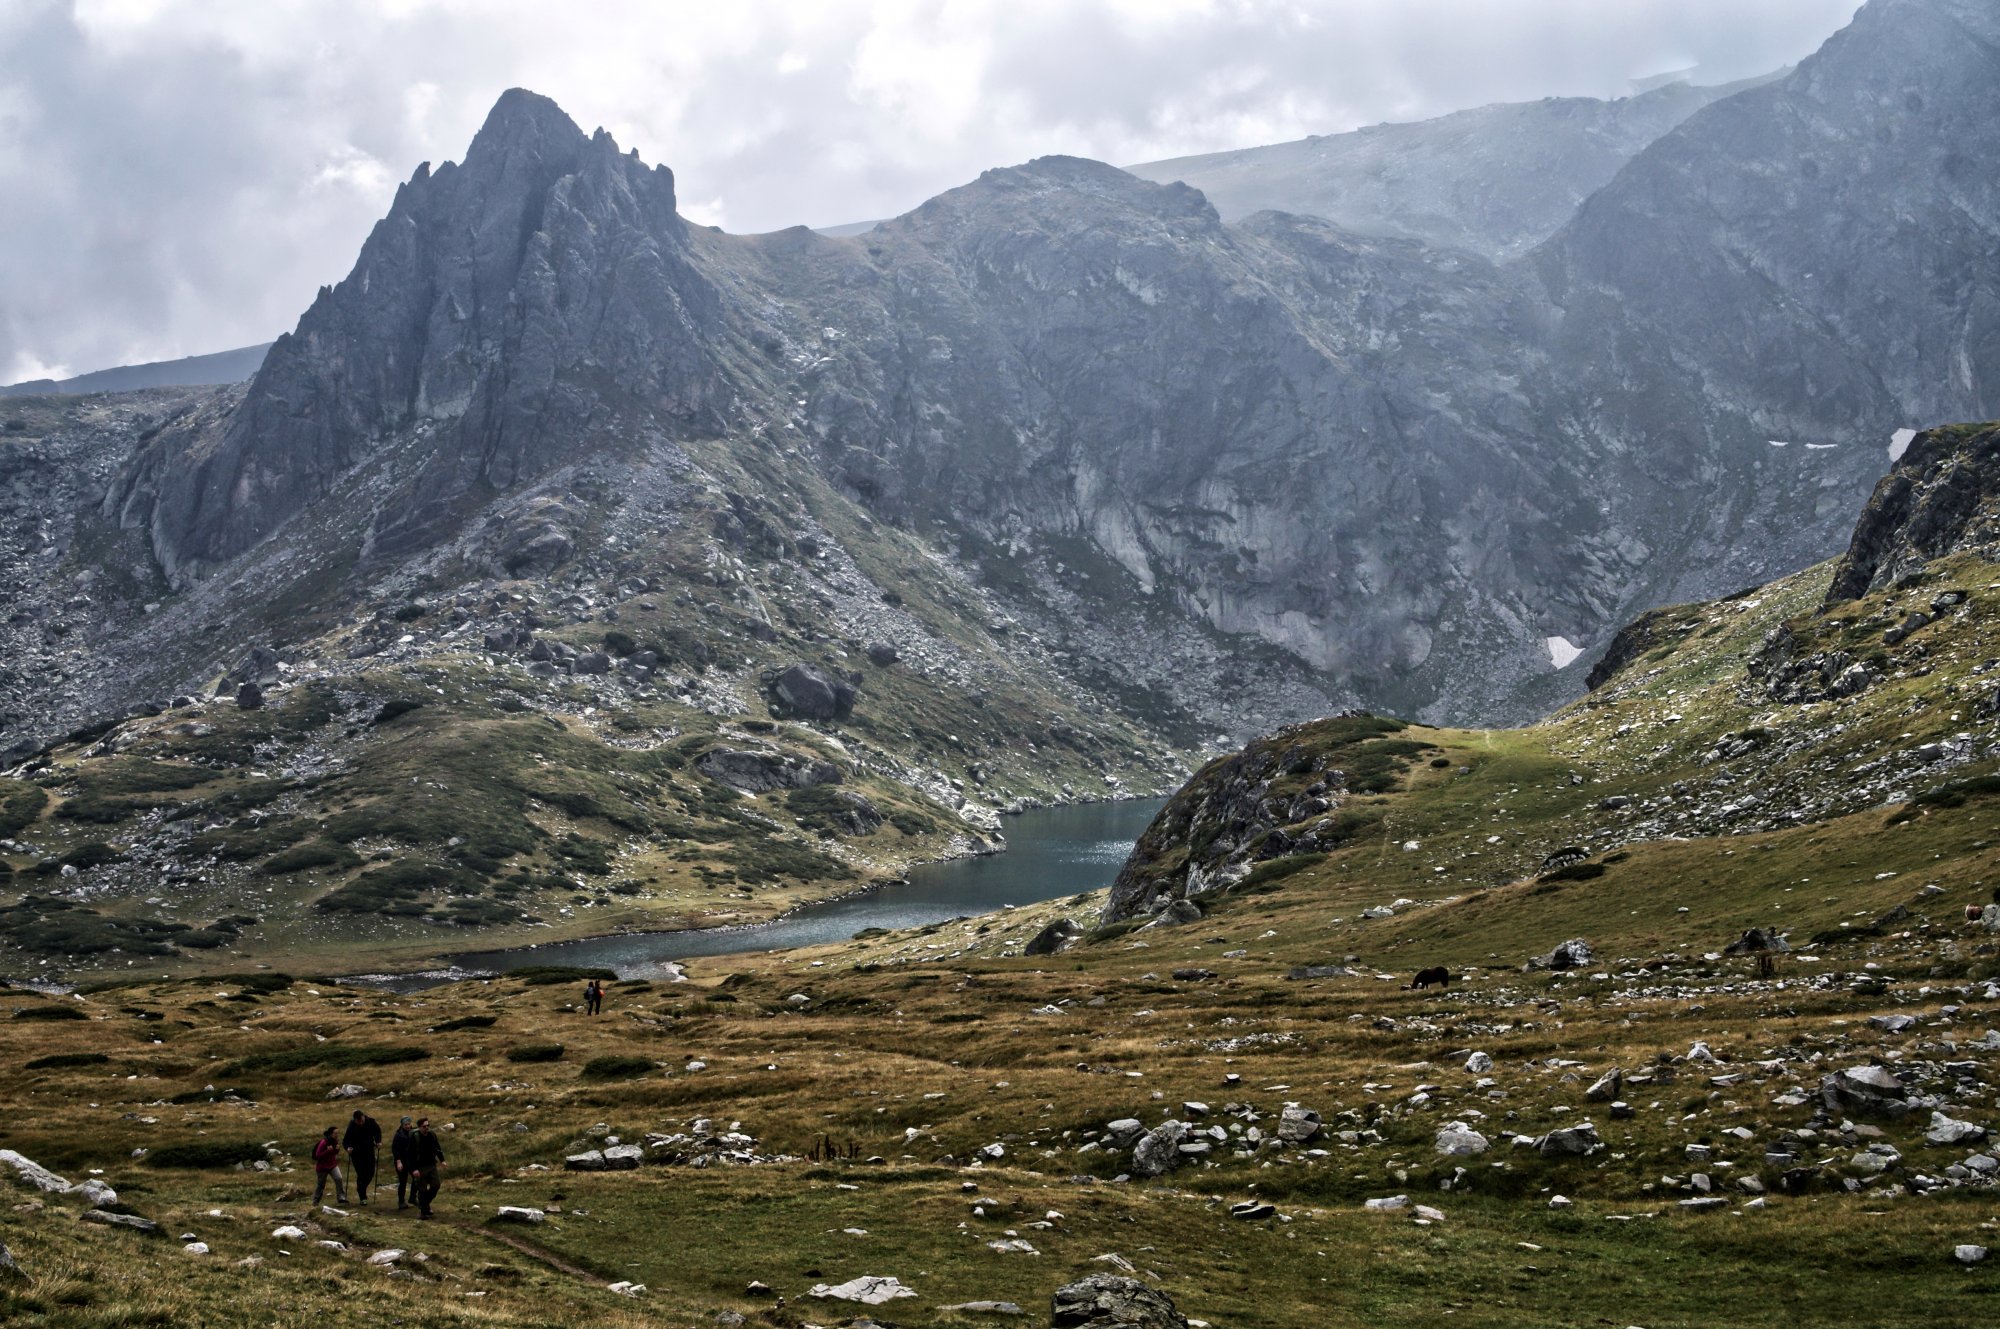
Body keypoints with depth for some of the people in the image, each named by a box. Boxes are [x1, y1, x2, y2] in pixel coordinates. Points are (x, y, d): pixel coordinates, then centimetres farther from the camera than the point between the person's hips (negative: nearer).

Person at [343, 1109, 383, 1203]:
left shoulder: (370, 1122, -13)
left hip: (369, 1152, 4)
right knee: (361, 1174, -9)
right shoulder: (351, 1127, -22)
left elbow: (377, 1131, 7)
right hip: (357, 1154, -4)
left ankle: (361, 1189, 34)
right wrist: (348, 1148, -36)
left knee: (370, 1173, 8)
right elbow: (345, 1141, -15)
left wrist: (378, 1142, -7)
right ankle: (362, 1197, 2)